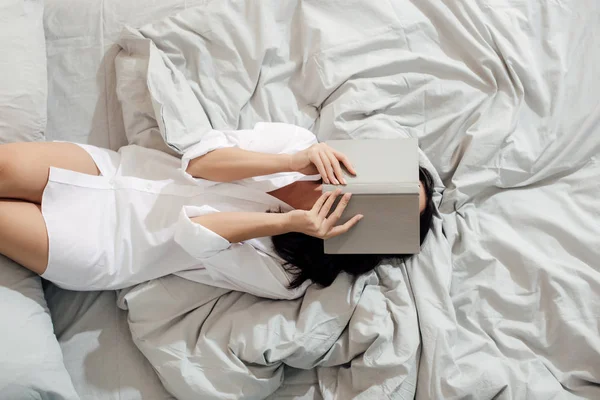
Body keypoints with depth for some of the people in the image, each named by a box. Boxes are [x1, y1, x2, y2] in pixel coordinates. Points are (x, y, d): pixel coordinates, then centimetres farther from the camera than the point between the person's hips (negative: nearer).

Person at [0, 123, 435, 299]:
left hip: (105, 245, -3)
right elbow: (200, 160, -10)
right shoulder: (300, 141, -6)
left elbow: (195, 232, -23)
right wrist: (296, 161, -25)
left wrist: (289, 222, -34)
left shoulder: (281, 276, -15)